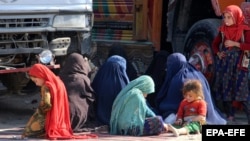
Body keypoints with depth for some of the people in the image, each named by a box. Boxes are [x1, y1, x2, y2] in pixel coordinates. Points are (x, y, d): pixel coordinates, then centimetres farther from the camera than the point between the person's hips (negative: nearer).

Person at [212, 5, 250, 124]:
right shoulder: (223, 29, 7)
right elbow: (215, 44, 18)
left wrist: (235, 44, -16)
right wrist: (218, 53, -1)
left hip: (238, 63, -5)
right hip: (224, 62, 5)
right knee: (224, 88, 6)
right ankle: (229, 115, 15)